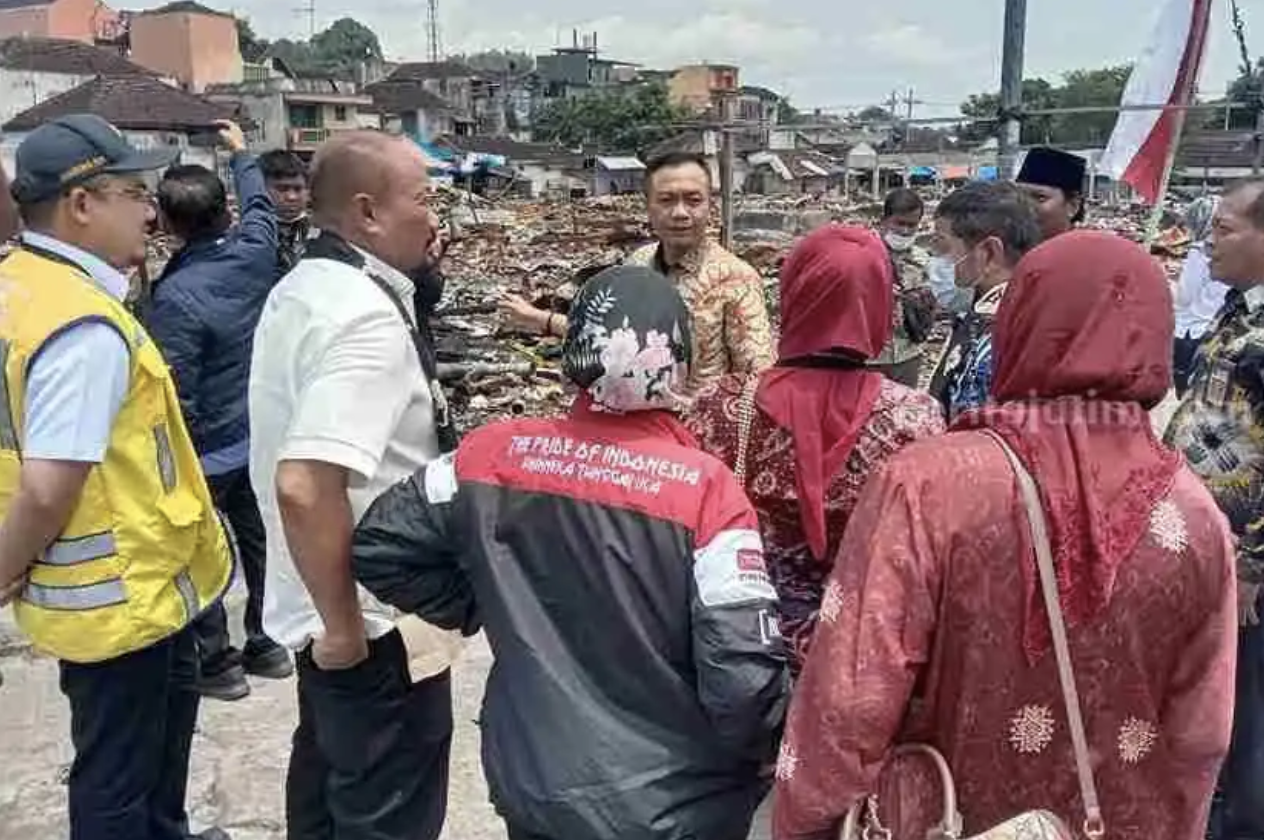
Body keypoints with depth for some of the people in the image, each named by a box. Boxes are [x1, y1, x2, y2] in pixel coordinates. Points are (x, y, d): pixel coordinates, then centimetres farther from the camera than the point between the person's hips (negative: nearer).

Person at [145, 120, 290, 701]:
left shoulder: (176, 295, -26)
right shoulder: (254, 253, -8)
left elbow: (175, 397, -24)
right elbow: (259, 206, 17)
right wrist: (240, 153, 33)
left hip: (207, 449, -6)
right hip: (259, 435, 7)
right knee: (259, 539, 18)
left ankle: (216, 664, 21)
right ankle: (268, 645, 31)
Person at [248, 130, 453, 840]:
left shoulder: (301, 289, 6)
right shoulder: (367, 316, -26)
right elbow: (305, 486, -36)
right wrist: (345, 624, -24)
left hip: (315, 598, 9)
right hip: (374, 618, -9)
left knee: (328, 780, 27)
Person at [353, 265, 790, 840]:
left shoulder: (498, 454, -10)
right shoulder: (705, 489, -21)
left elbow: (376, 545, -1)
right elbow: (744, 675, -21)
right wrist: (752, 767, -2)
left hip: (532, 785, 3)